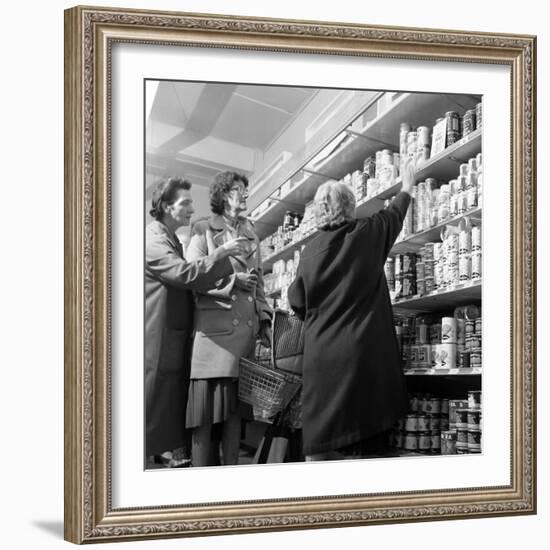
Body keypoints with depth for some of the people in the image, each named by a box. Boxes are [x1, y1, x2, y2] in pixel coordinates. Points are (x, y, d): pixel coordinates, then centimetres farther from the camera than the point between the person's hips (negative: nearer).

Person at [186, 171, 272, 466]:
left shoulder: (251, 234, 21)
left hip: (246, 327, 5)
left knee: (236, 403, 4)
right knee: (209, 401, -6)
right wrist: (233, 280, -9)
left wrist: (265, 320, 12)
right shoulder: (203, 230, 5)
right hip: (214, 324, -5)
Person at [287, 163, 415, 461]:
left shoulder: (310, 249, 2)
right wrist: (407, 188, 39)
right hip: (359, 349, -1)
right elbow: (394, 215, 20)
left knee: (320, 433, 2)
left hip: (320, 350, 1)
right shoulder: (367, 234, 0)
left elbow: (297, 302, 8)